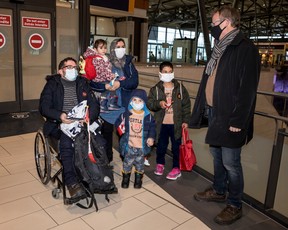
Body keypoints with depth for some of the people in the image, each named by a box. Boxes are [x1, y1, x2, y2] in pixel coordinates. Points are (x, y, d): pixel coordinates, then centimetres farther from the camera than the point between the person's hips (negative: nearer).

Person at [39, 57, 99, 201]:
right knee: (66, 142, -35)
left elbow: (94, 104, 8)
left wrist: (89, 117, -14)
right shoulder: (52, 84, 9)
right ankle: (71, 182, -34)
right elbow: (44, 107, -3)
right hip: (60, 124, -2)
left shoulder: (83, 83, 17)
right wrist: (60, 116, -22)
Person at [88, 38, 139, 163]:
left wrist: (120, 83, -17)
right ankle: (107, 159, 21)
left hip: (124, 105, 1)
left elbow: (134, 81, -3)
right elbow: (93, 82, -3)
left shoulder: (128, 63, 9)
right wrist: (105, 86, -20)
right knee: (106, 132, 4)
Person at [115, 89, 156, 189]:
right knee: (127, 163, 13)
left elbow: (152, 127, 3)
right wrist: (121, 129, -11)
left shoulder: (148, 116, -5)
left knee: (140, 163, 16)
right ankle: (126, 178, 35)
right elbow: (118, 123, 5)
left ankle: (138, 179, 37)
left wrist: (151, 137, -9)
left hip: (142, 146, 0)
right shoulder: (126, 114, -6)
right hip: (129, 146, 0)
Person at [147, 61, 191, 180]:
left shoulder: (180, 88, 1)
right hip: (161, 123, 1)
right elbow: (149, 103, -2)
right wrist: (159, 103, -22)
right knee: (161, 145, 12)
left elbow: (186, 105, 3)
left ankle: (176, 168, 22)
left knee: (176, 146, 7)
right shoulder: (155, 89, 1)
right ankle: (160, 164, 35)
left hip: (176, 123, 0)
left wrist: (185, 120, -1)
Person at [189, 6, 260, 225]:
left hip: (230, 117, -8)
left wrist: (237, 121, -19)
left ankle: (235, 205, 20)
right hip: (214, 112, 9)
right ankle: (219, 191, 38)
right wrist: (204, 108, 14)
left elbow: (247, 89, -18)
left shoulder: (246, 49, -13)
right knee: (217, 155, 19)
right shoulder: (220, 49, 15)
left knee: (230, 162, 1)